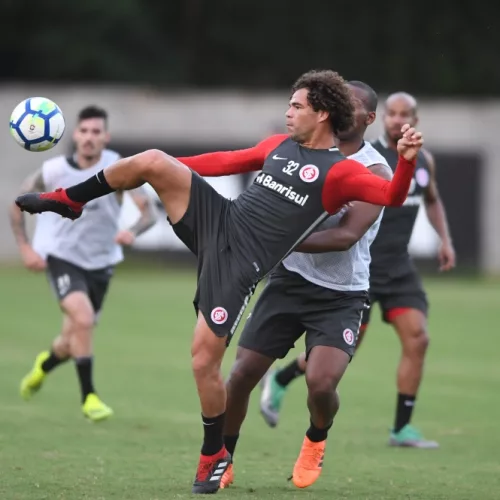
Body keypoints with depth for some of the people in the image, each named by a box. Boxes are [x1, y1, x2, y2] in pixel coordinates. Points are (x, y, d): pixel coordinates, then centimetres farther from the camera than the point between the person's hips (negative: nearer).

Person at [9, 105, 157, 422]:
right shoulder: (54, 171, -12)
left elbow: (148, 212, -20)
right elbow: (19, 205, 2)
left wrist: (133, 232, -42)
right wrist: (25, 248, -8)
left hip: (101, 262, 2)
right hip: (62, 256, -2)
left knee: (74, 342, 14)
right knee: (83, 318, -27)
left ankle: (43, 366, 50)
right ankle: (89, 397, -14)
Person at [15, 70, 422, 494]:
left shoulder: (341, 171, -5)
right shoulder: (279, 145, 16)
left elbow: (392, 196, -17)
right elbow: (230, 161, 28)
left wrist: (406, 159, -35)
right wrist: (170, 169, 28)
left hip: (239, 264, -6)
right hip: (218, 220, 6)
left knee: (204, 360, -7)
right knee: (152, 161, -15)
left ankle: (214, 456, 15)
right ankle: (69, 201, 5)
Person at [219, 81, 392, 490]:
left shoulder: (375, 172, -10)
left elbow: (346, 236, -21)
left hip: (341, 295, -4)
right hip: (290, 280, 4)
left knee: (321, 383, -19)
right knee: (243, 373, -4)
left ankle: (316, 440, 16)